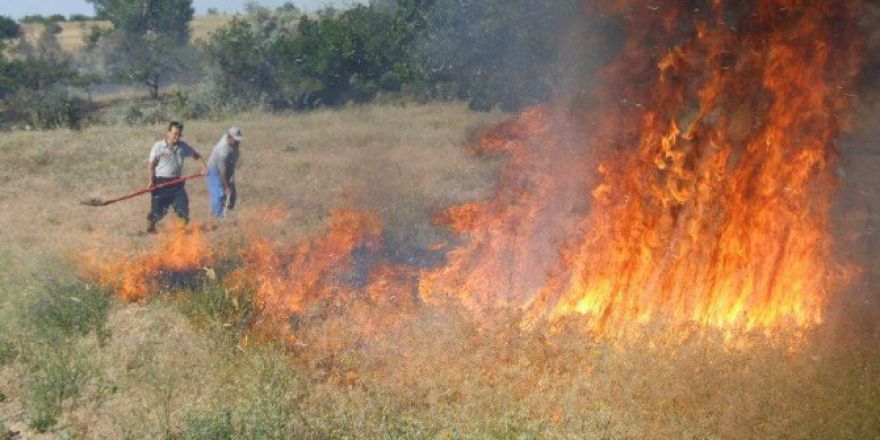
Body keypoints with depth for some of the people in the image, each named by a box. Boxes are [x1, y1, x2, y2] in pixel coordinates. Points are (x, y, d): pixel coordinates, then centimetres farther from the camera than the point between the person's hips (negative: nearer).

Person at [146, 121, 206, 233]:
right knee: (158, 207, -1)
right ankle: (150, 227, 17)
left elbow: (196, 155, 13)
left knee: (182, 205, 1)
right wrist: (151, 181, -12)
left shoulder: (183, 146, 4)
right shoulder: (158, 146, -7)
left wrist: (204, 166, -5)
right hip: (161, 181, -4)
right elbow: (152, 164, -5)